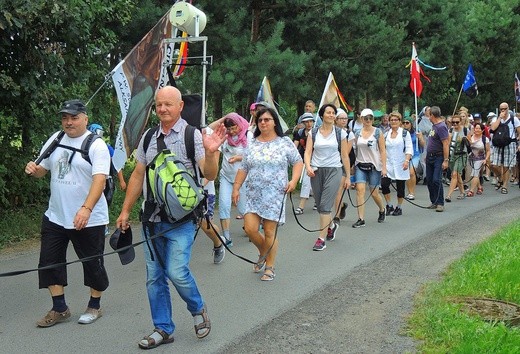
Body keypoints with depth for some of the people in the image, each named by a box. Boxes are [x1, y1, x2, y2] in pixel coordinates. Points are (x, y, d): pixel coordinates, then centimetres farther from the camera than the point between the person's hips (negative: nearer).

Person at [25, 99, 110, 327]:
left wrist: (86, 209, -35)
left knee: (92, 263, 8)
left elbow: (99, 180, -22)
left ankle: (94, 306, 28)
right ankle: (59, 309, 21)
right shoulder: (55, 140, 7)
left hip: (88, 220, -5)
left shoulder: (96, 145, -11)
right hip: (55, 216, 6)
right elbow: (42, 170, 15)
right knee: (49, 262, 7)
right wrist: (33, 170, -10)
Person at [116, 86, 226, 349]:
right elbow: (137, 176, 15)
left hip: (180, 219, -5)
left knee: (177, 271, -14)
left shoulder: (192, 135, -5)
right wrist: (125, 211, 14)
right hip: (151, 219, 5)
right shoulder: (148, 138, 10)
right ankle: (163, 330, 24)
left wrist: (210, 153, -32)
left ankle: (198, 309, 16)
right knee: (154, 277, 9)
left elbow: (209, 175, -12)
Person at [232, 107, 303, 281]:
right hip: (253, 195, 3)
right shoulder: (252, 144, 9)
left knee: (270, 232, -1)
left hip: (275, 195, -3)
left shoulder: (285, 142, 0)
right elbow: (243, 168, 11)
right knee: (250, 228, -5)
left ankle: (270, 267, 16)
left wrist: (293, 180, -13)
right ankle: (263, 253, 25)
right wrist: (236, 188, 5)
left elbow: (298, 162, 2)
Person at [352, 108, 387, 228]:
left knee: (374, 193, 4)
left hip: (374, 165, -2)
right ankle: (361, 219, -8)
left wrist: (384, 167, -9)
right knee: (360, 190, -11)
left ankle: (382, 210, 35)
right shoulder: (358, 133, 7)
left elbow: (382, 151, -3)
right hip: (360, 165, 2)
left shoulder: (377, 132, -1)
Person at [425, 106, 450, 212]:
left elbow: (445, 144, -21)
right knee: (429, 180, 10)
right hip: (430, 157, 9)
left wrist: (446, 160, -25)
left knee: (436, 180, -13)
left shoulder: (441, 127, -16)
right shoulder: (434, 125, 12)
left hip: (438, 157, -9)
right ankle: (434, 202, 19)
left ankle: (440, 203, -7)